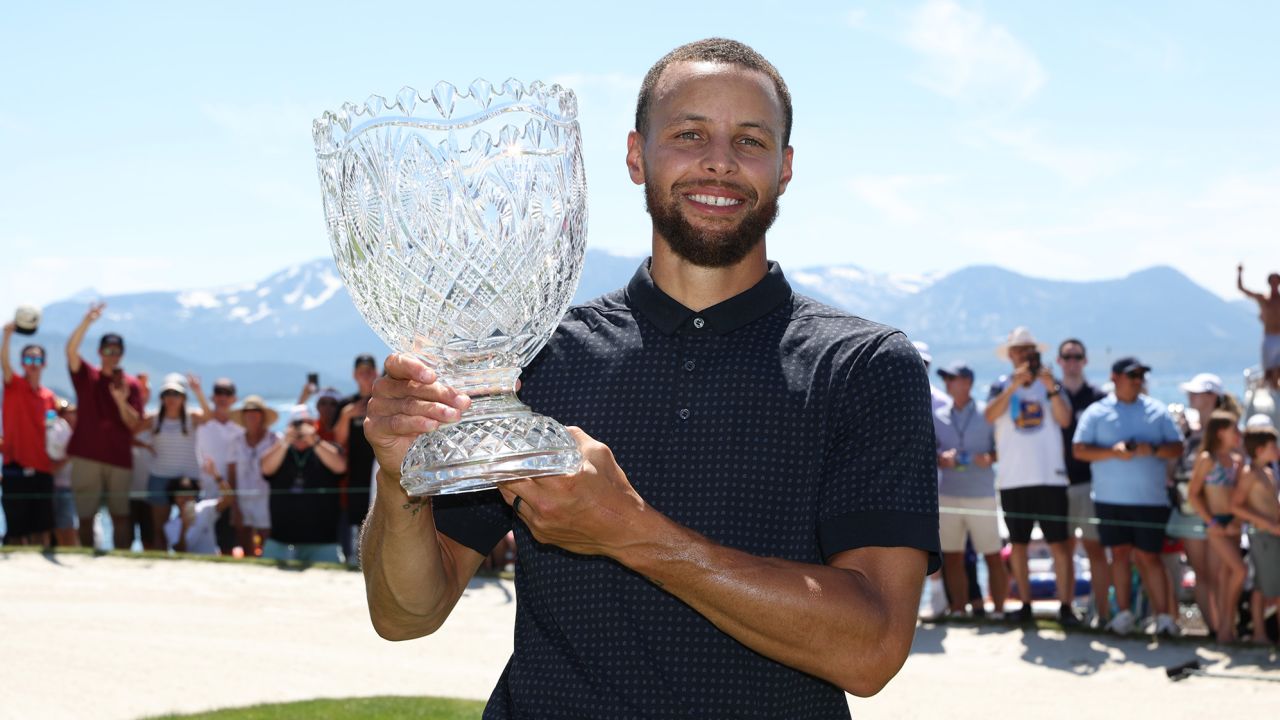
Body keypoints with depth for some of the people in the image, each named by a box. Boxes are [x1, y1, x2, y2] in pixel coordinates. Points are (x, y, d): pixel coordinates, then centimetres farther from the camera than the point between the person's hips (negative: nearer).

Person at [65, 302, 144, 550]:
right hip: (86, 457, 0)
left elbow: (134, 423, 0)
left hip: (119, 458, 0)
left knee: (121, 516, 1)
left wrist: (120, 400, -17)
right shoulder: (86, 376, 5)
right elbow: (71, 350, -13)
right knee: (85, 515, 3)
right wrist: (87, 322, -25)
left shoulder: (131, 384, 6)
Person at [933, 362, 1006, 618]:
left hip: (981, 494, -3)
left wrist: (990, 458, -15)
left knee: (993, 555, -2)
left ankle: (998, 610, 5)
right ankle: (958, 610, 12)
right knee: (952, 556, 4)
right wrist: (940, 460, -10)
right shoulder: (938, 416, 9)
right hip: (947, 495, 3)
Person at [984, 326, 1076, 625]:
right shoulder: (1001, 386, 8)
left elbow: (1064, 420, -5)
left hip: (1050, 477, -1)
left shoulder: (1051, 384, 9)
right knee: (1018, 544, 6)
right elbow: (990, 415, -11)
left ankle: (1065, 606, -6)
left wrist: (1051, 388, -18)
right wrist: (1015, 385, -20)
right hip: (1013, 479, 1)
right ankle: (1025, 604, 14)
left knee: (1059, 544, -6)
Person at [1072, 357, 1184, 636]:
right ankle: (1124, 613, 15)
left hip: (1150, 498, 0)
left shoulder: (1158, 411, 8)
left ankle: (1164, 616, 2)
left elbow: (1177, 448, 6)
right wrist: (1112, 451, -16)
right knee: (1120, 553, 7)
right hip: (1110, 498, 1)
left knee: (1148, 557, -1)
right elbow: (1079, 450, -2)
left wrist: (1153, 449, -14)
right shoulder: (1097, 412, 4)